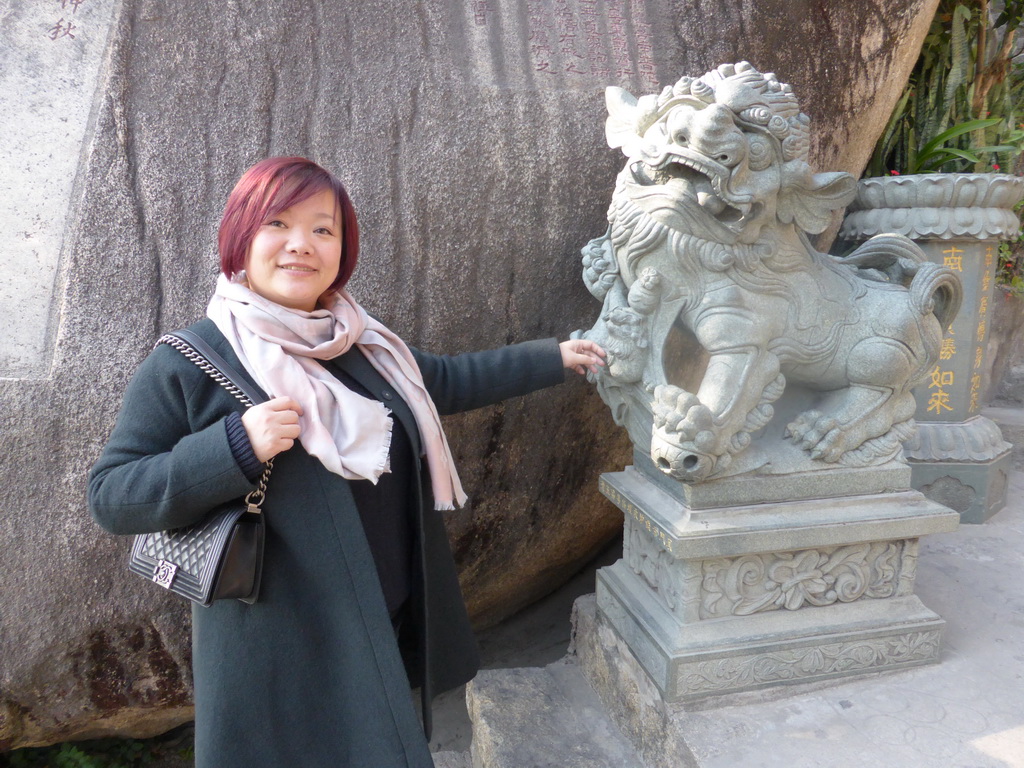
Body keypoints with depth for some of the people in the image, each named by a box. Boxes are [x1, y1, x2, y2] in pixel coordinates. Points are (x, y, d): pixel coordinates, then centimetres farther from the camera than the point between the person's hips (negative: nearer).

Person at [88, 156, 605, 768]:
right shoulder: (185, 364, -13)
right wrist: (236, 446, -27)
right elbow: (110, 498, -12)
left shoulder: (364, 345, 4)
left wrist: (554, 357, 21)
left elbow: (450, 381, 17)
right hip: (278, 652, -6)